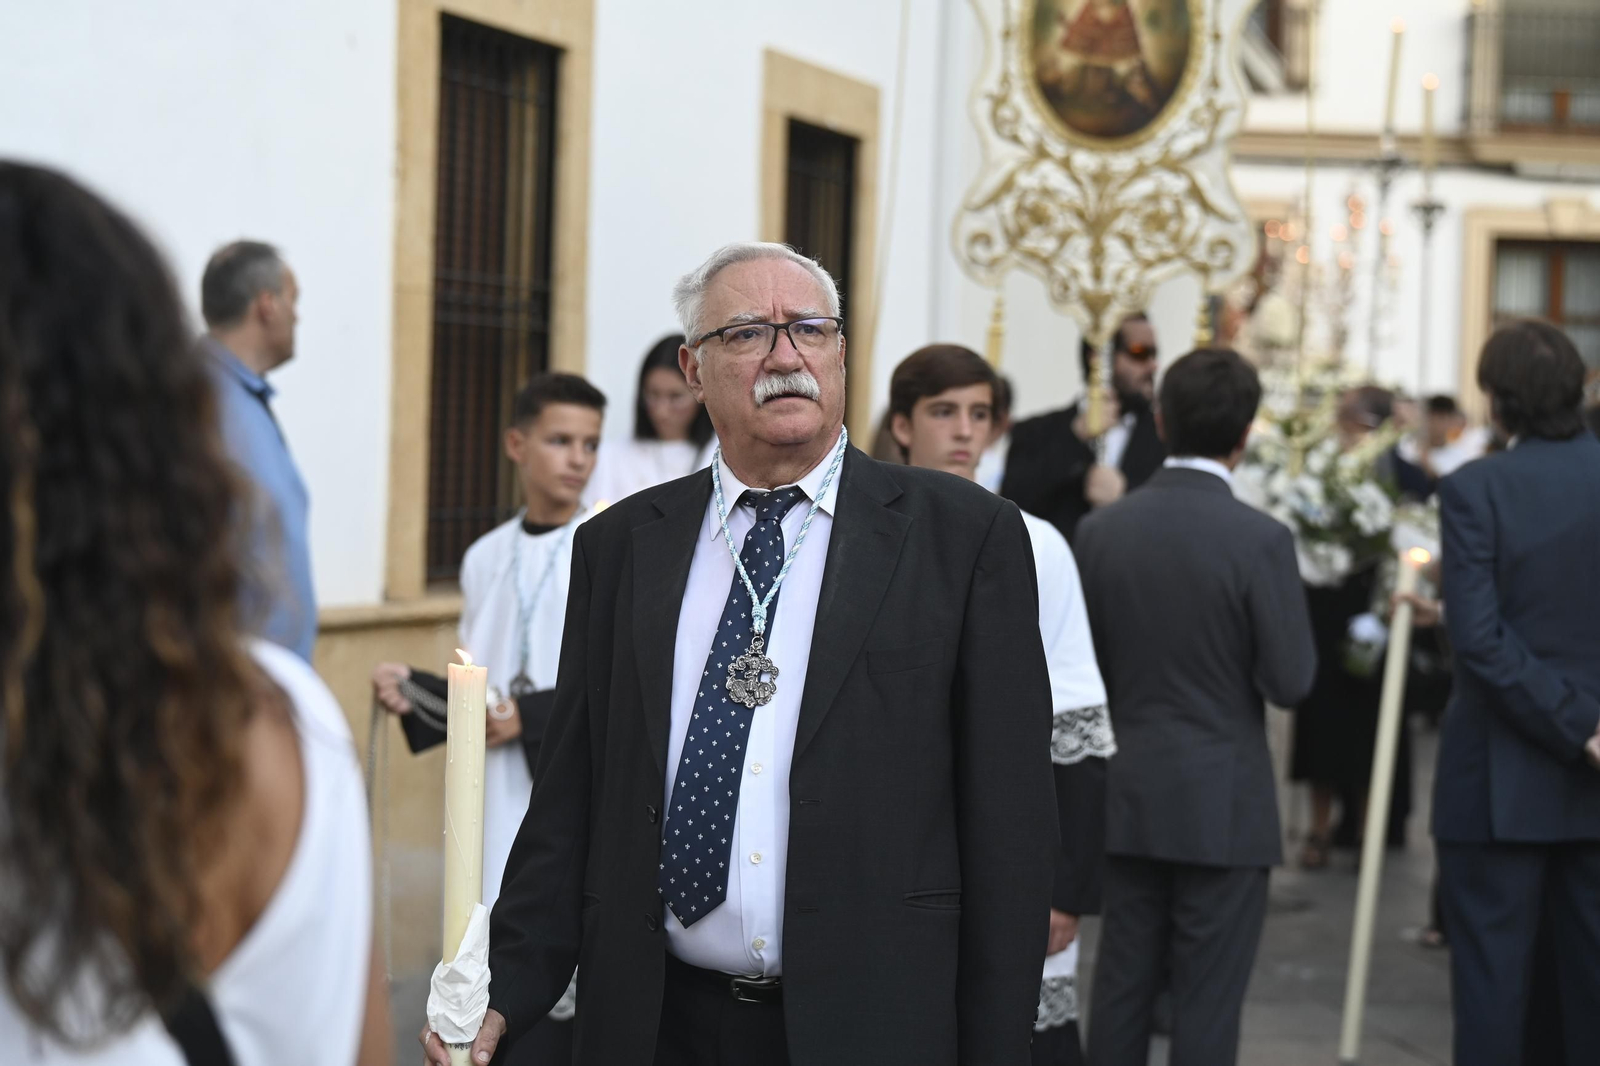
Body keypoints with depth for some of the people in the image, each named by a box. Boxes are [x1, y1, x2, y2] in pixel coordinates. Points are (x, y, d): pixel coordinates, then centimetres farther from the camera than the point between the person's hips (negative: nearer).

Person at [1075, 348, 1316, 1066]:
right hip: (1222, 802, -4)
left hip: (1127, 794, 4)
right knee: (1207, 999, 3)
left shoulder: (1101, 529, -1)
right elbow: (1290, 681, -12)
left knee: (1122, 984, 12)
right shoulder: (1260, 539, -14)